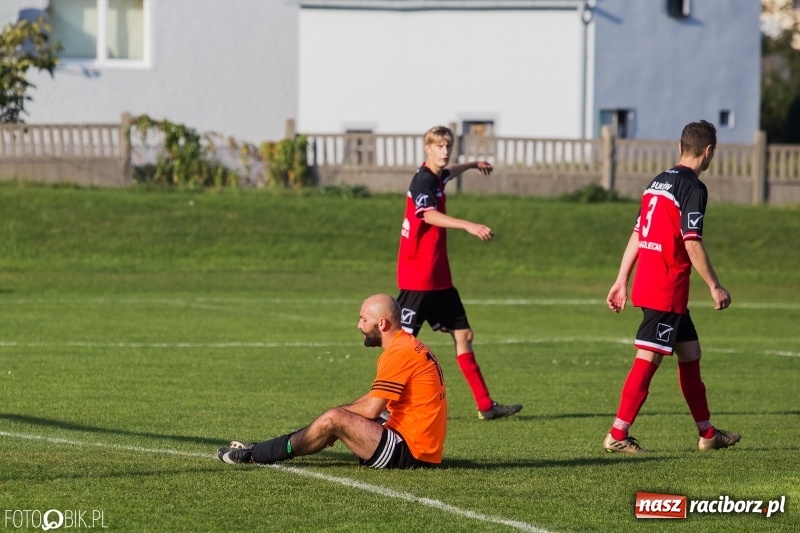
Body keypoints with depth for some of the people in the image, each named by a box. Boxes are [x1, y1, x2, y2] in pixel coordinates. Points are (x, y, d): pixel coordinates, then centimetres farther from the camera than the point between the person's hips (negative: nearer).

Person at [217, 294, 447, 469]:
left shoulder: (399, 353, -16)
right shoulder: (407, 346, 17)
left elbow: (371, 409, -19)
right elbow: (374, 398, 20)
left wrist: (337, 412, -2)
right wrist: (340, 412, 7)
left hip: (410, 450, -10)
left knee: (334, 420, -16)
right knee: (337, 421, 14)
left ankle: (255, 455, -7)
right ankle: (263, 449, 14)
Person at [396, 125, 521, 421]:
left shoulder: (437, 177, 12)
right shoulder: (423, 180, -16)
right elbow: (429, 215, -35)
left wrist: (473, 164, 56)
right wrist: (469, 226, -47)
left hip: (439, 278, 9)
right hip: (418, 277, -9)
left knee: (463, 335, 7)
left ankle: (485, 406, 8)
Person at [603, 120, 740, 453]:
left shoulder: (658, 183, 14)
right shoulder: (693, 188, -12)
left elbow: (637, 235, 16)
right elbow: (692, 244, -17)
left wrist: (622, 281, 18)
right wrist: (715, 287, -11)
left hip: (647, 285, 9)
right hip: (667, 291, -9)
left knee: (690, 354, 16)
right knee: (648, 360, -7)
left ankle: (707, 434, 22)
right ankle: (617, 435, -8)